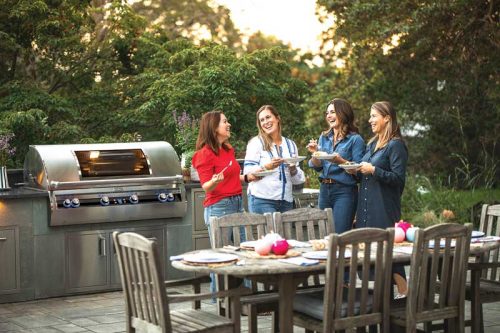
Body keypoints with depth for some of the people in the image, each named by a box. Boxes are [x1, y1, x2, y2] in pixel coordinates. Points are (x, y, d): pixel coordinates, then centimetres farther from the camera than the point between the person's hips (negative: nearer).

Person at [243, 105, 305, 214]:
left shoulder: (290, 144, 16)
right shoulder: (256, 142, 4)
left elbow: (297, 179, 18)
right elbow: (249, 175, -4)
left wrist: (293, 169, -3)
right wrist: (266, 167, -20)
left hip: (286, 201, 4)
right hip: (262, 201, -4)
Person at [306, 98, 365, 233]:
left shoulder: (355, 139, -5)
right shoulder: (324, 137, 13)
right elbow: (317, 167, 12)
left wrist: (341, 161, -23)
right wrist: (315, 153, -7)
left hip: (344, 191, -6)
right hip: (324, 190, 6)